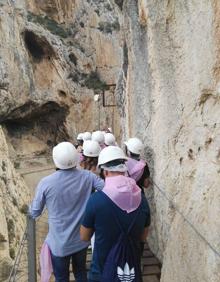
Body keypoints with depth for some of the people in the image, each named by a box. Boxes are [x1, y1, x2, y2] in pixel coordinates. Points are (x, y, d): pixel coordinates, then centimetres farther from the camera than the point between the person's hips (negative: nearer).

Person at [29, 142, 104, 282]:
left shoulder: (46, 183, -20)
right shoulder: (87, 177, -16)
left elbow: (35, 213, -8)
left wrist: (32, 206, 14)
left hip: (59, 243, -2)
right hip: (81, 239, 2)